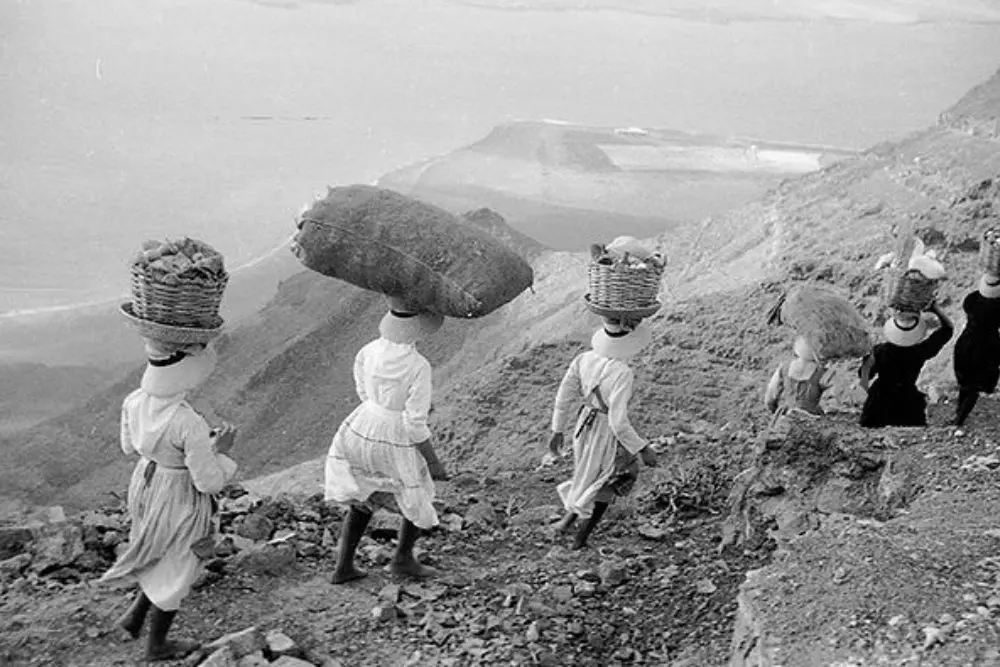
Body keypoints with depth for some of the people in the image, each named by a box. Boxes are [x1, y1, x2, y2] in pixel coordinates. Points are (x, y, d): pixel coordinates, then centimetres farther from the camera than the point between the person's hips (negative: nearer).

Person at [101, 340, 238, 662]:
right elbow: (208, 482, -26)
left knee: (171, 558, 33)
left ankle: (135, 615, 37)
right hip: (180, 503, -6)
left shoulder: (134, 401, -15)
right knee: (176, 572, 20)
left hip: (145, 487, 6)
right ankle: (157, 645, 42)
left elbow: (131, 446, 4)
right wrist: (221, 450, -7)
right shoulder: (190, 424, -36)